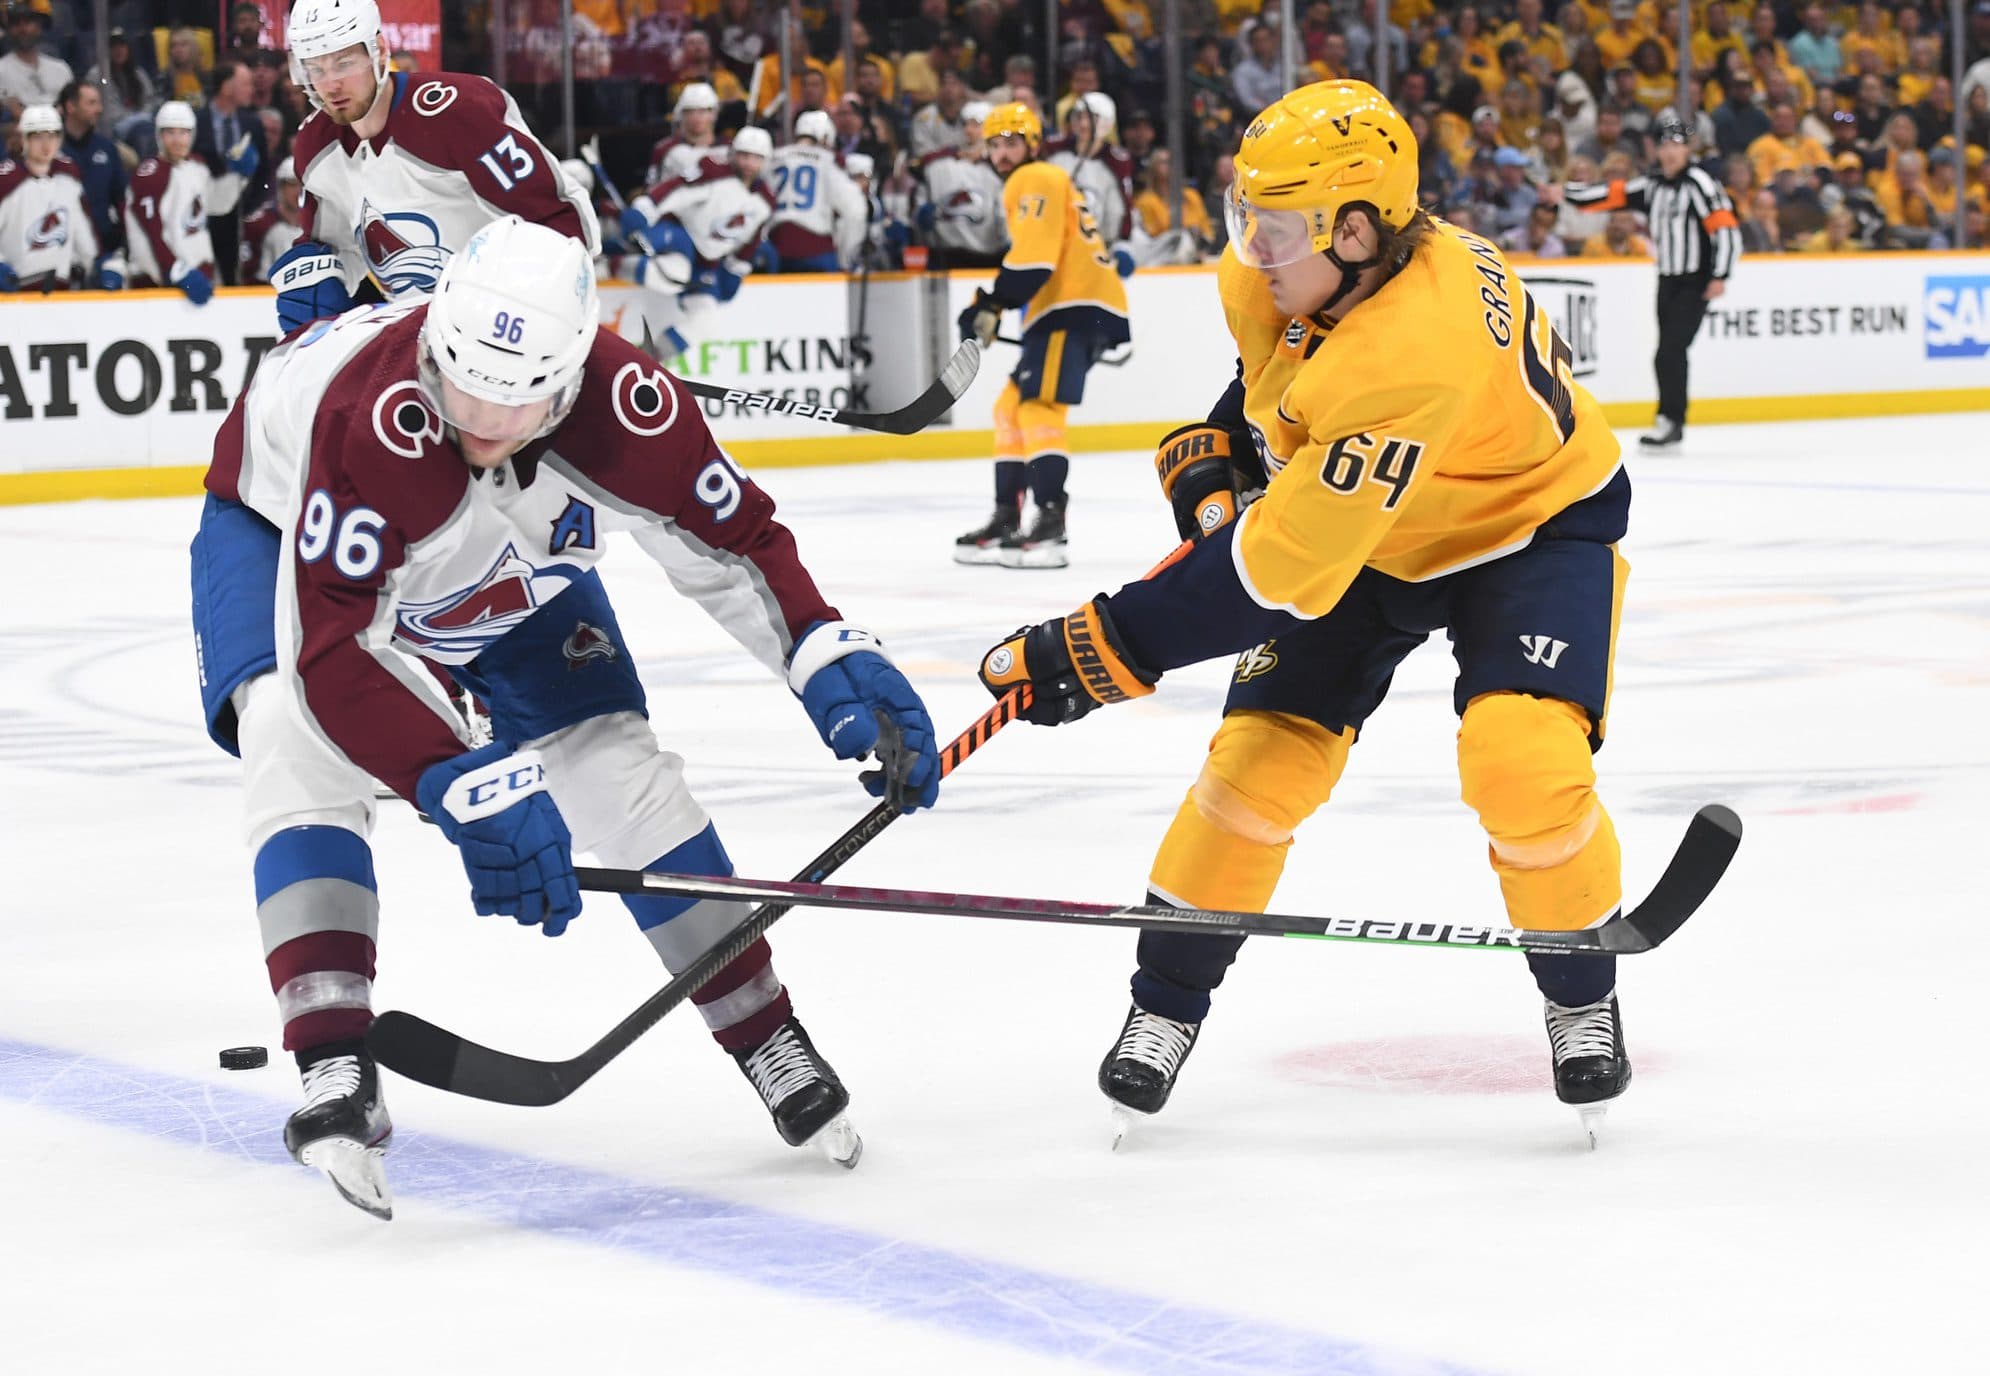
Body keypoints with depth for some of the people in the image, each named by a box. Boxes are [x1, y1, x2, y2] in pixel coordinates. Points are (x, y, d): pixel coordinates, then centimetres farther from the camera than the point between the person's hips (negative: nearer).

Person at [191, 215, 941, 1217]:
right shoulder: (369, 417, -46)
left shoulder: (622, 405, -33)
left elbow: (731, 543, -15)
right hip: (283, 528, -3)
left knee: (618, 768, -4)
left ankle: (769, 1042, 12)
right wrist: (465, 788, -54)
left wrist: (835, 663, -29)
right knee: (299, 736, -30)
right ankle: (335, 1070, -33)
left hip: (507, 564, 4)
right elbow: (332, 648, -47)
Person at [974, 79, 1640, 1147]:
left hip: (1531, 524, -7)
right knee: (1262, 754, -6)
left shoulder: (1419, 353, -42)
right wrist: (1214, 448, -3)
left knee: (1523, 757, -26)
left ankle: (1584, 999, 0)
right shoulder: (1297, 270, -18)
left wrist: (1106, 650, -37)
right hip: (1358, 518, 7)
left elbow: (1279, 569, -41)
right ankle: (1164, 1007, 9)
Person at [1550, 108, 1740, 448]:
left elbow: (1726, 229, -18)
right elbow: (1613, 195, 8)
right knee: (1668, 355, 10)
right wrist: (1567, 193, 0)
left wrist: (1720, 276, -23)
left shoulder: (1699, 184, -13)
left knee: (1670, 352, -15)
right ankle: (1672, 422, 18)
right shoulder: (1652, 186, 9)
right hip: (1668, 281, 7)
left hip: (1695, 285, -7)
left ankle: (1671, 421, -11)